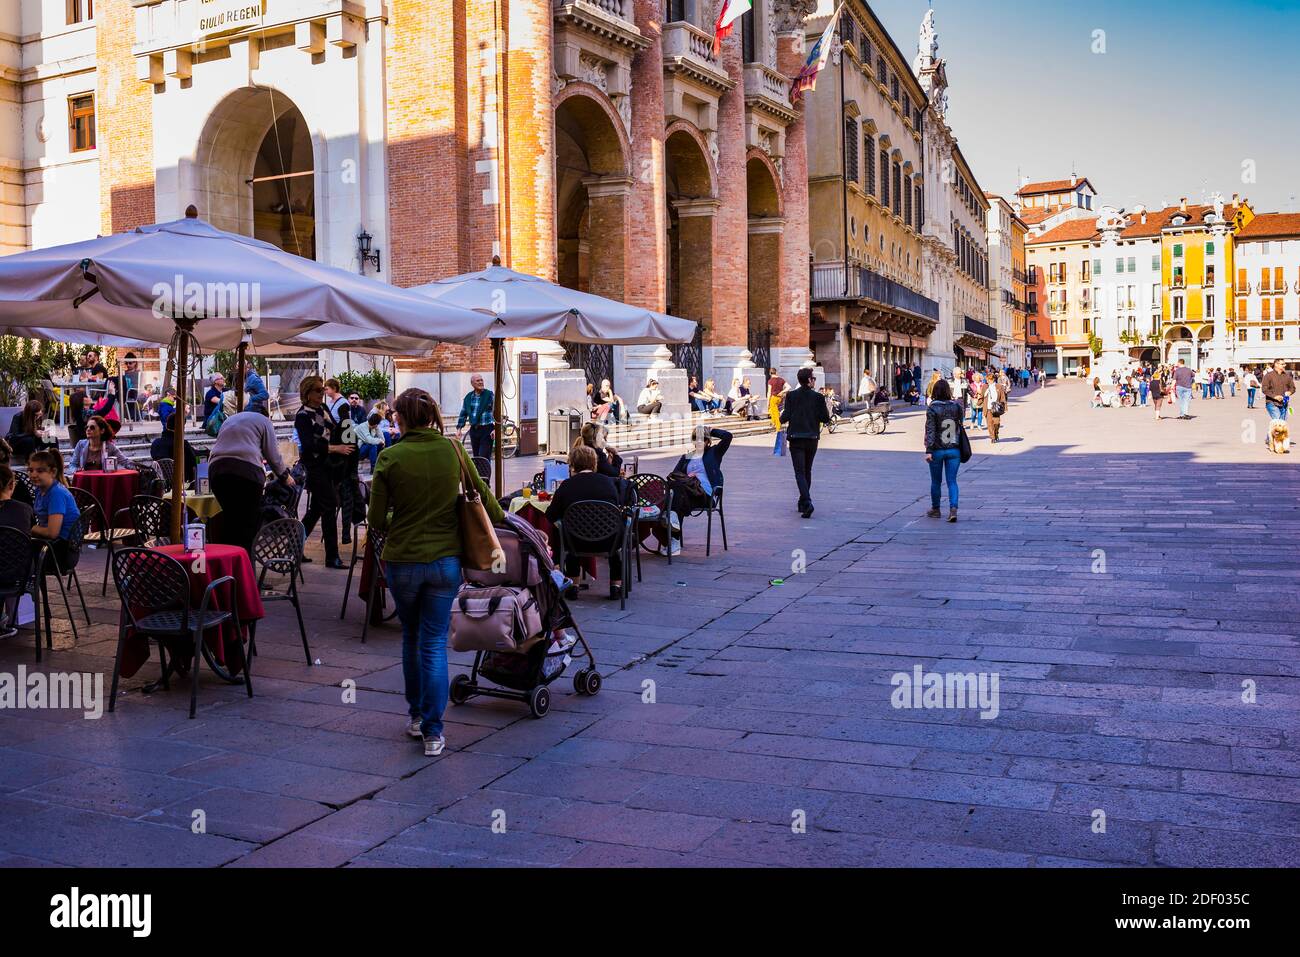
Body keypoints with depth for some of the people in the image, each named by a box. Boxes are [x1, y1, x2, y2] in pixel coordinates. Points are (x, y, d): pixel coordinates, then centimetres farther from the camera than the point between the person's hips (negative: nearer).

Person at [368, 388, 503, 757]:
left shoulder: (390, 457, -9)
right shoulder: (452, 450, -3)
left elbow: (376, 518, -4)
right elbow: (481, 493, 8)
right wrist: (500, 518, 28)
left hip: (402, 560, -1)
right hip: (445, 560, 1)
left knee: (411, 637, 20)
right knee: (435, 644, 5)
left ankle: (416, 715, 30)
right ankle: (433, 732, 2)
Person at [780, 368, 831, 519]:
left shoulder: (791, 396, -4)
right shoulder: (818, 397, -4)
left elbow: (785, 418, -8)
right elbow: (825, 419, -5)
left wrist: (782, 417, 14)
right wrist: (828, 412, 16)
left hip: (796, 438, -2)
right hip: (812, 439, 2)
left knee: (800, 472, -4)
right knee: (807, 471, 17)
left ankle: (807, 502, -22)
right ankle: (803, 503, 25)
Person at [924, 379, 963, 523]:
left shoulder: (932, 408, -11)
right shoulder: (956, 407, 0)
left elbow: (930, 431, -15)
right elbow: (960, 427, 11)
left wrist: (928, 450, -16)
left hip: (937, 450, -2)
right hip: (954, 450, 2)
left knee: (936, 481, 12)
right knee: (952, 481, 4)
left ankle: (935, 509, 25)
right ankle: (953, 508, -14)